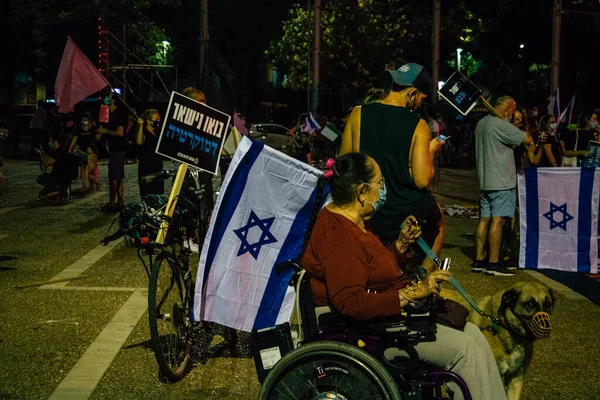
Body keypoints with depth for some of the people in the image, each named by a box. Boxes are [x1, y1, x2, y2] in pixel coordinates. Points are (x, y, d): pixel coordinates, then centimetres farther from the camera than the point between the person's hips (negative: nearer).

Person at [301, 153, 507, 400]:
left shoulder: (352, 223, 12)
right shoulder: (338, 235, -22)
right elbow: (352, 304, -31)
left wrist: (402, 243, 5)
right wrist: (413, 292, -27)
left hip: (390, 313, 11)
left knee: (473, 334, 3)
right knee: (465, 349, -14)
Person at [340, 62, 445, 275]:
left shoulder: (358, 114, -6)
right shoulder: (417, 125, -12)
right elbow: (422, 180, -14)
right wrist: (431, 151, 3)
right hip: (407, 213, -2)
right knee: (437, 220, 34)